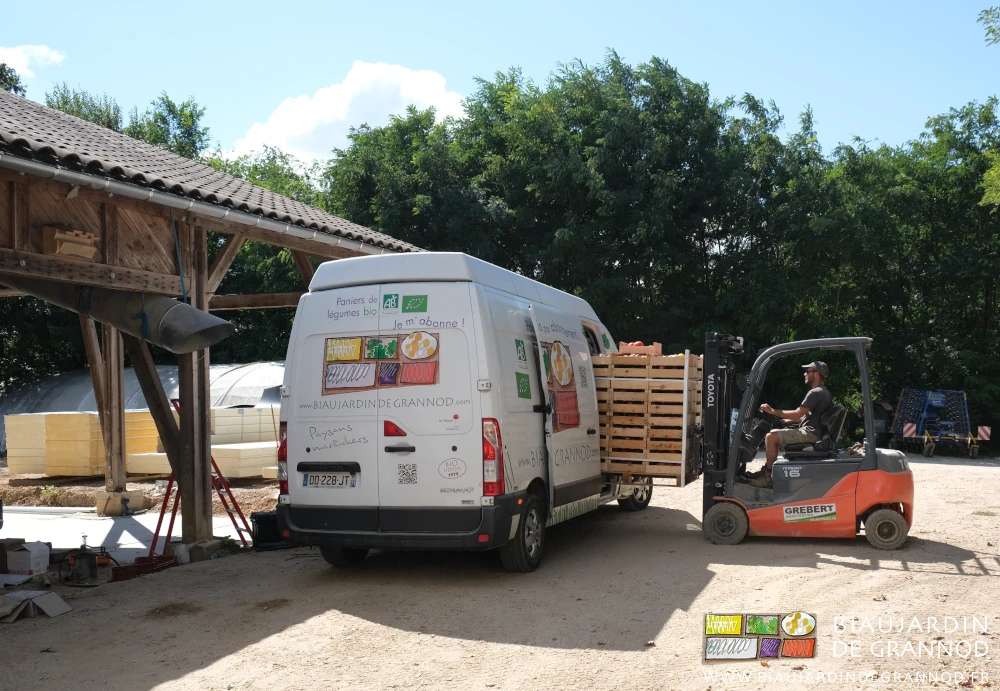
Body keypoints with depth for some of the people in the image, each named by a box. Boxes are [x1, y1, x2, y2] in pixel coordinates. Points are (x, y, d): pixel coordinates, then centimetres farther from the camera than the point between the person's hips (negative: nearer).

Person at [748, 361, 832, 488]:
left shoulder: (815, 393, -16)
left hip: (810, 434, -11)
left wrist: (772, 411, -14)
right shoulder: (824, 392, 18)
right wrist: (786, 421, 16)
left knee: (771, 437, -17)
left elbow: (797, 414, -20)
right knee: (774, 432, 18)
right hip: (812, 432, 11)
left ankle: (768, 477, -13)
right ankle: (765, 470, 14)